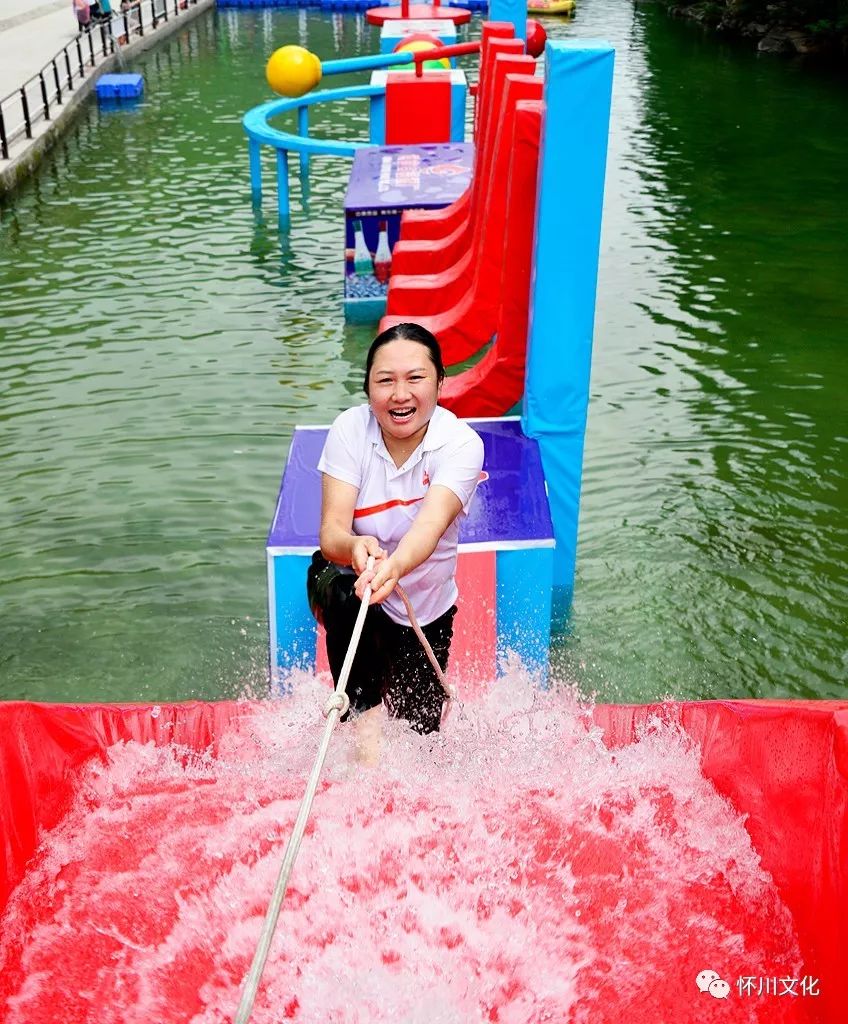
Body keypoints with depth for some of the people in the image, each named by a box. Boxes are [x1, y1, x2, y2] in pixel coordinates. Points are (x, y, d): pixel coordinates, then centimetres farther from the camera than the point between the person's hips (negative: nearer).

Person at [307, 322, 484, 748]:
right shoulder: (350, 430, -20)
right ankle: (363, 718, -18)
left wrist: (394, 567, -61)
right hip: (345, 575, 0)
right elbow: (331, 529, -28)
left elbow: (430, 525, -39)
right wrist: (356, 547, -52)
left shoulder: (461, 444, -23)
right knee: (345, 591, -37)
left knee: (419, 732, 8)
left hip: (426, 609, 1)